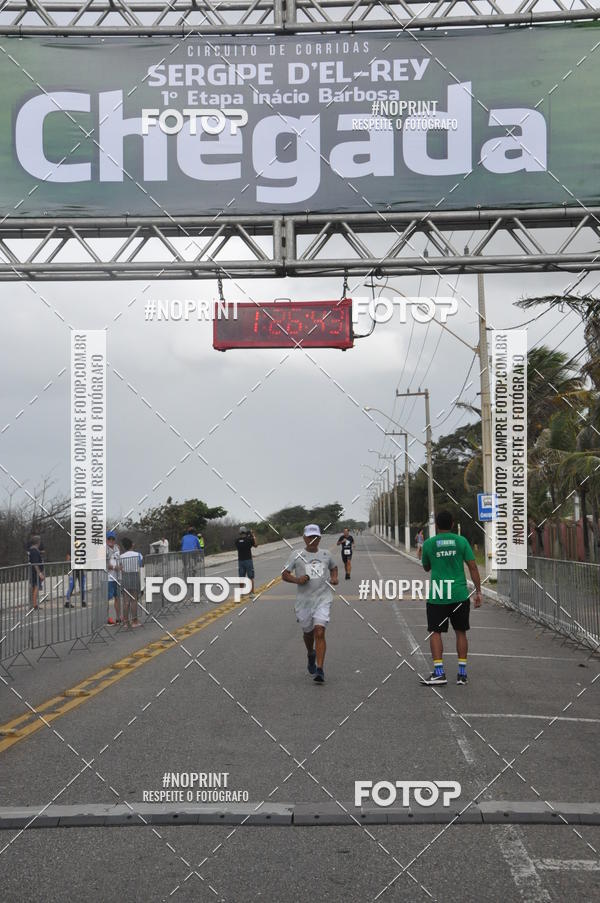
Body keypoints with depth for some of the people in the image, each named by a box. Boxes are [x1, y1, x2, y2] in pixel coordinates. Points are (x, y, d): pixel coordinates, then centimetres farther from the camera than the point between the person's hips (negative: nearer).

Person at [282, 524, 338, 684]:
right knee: (308, 632, 15)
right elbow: (284, 575, 0)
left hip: (323, 599, 0)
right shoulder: (297, 555, 0)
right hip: (304, 600, 0)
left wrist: (334, 578, 6)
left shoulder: (326, 554, 8)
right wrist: (297, 579, -18)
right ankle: (311, 655, 48)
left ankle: (320, 669, -16)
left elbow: (333, 567, 27)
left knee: (319, 633, -15)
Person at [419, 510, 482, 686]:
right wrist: (478, 591, 3)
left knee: (435, 632, 4)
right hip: (459, 595, 1)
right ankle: (462, 673, 11)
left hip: (437, 596, -1)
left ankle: (439, 672, -5)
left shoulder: (428, 543, 0)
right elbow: (473, 567, -1)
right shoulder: (461, 541, 1)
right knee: (461, 632, 11)